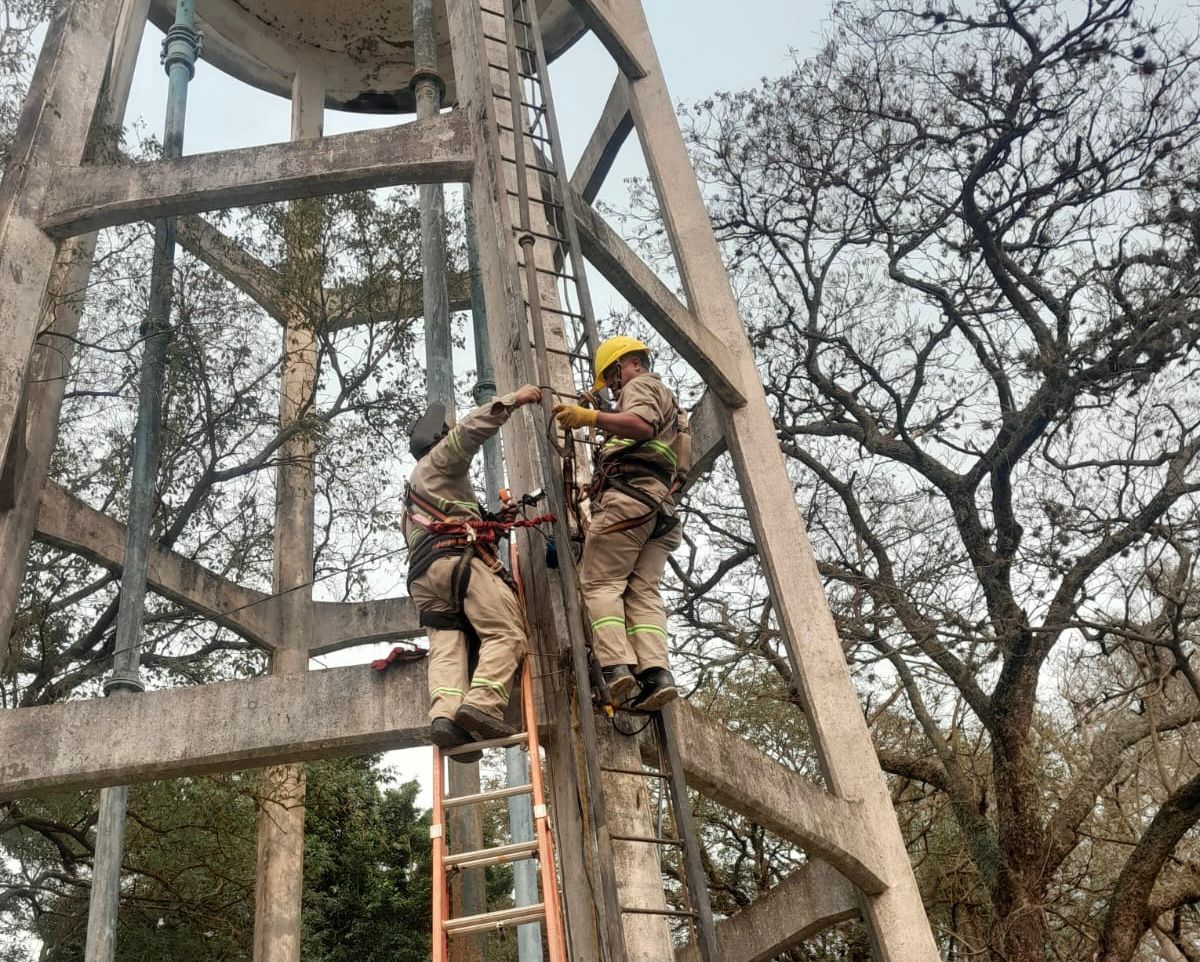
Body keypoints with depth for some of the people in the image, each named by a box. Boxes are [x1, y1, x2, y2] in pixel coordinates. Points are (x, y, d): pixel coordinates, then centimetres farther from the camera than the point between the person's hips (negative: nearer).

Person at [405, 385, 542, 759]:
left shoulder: (412, 493, 43)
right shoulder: (437, 460, 18)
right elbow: (471, 428, -1)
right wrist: (513, 399, 2)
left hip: (421, 575, 8)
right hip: (458, 557, -8)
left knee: (446, 648, -10)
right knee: (506, 634, -17)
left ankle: (444, 714, -34)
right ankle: (482, 702, -38)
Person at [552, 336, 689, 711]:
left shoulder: (641, 385, 7)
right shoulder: (668, 401, 37)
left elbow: (643, 424, -16)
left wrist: (591, 417, -26)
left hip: (629, 496, -9)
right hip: (661, 507, 9)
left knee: (600, 582, -10)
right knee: (643, 591, -2)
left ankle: (616, 667, -24)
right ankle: (656, 673, -19)